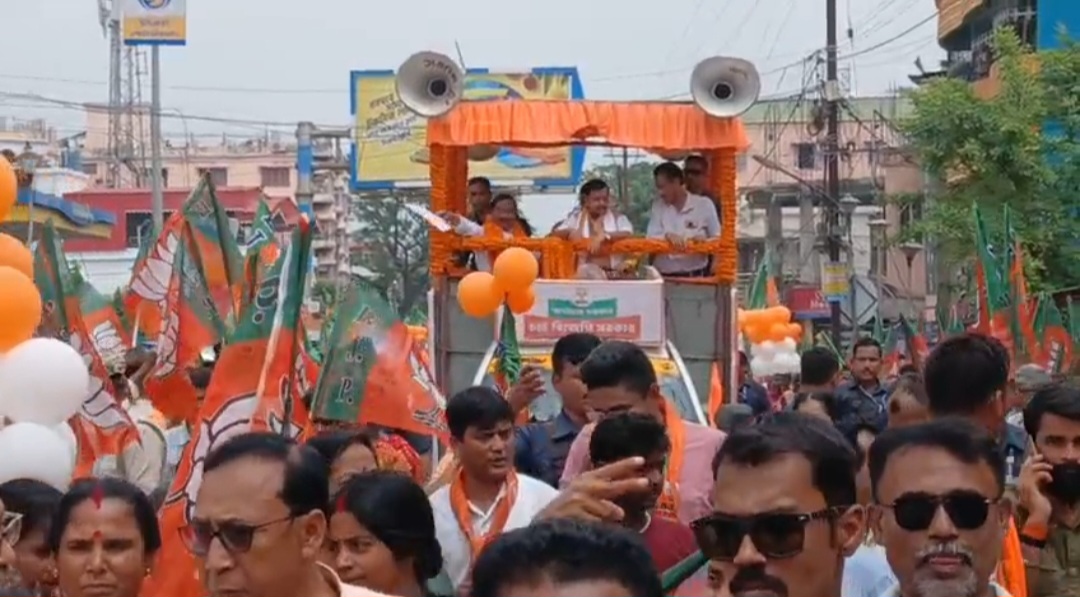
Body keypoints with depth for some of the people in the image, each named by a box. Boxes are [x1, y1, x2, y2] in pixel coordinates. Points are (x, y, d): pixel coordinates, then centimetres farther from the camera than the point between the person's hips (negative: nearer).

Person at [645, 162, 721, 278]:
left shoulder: (704, 204, 1)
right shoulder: (657, 206, 8)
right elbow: (650, 239, -1)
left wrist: (705, 242, -17)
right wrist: (667, 236, -21)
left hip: (696, 276, -2)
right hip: (663, 277, 2)